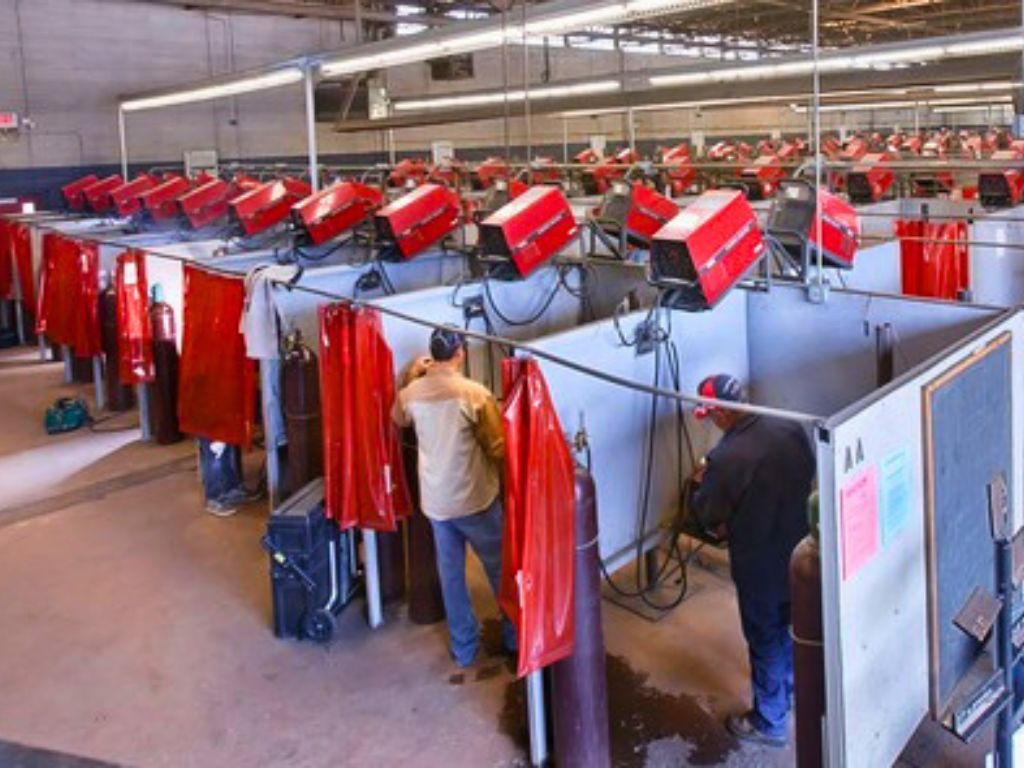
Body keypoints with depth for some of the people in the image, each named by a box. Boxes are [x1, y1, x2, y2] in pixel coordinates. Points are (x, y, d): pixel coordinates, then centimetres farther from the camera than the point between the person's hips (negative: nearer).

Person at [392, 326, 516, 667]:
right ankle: (515, 637, 26)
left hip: (435, 500, 4)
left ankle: (463, 646, 26)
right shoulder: (475, 393, -19)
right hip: (476, 498, -4)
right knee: (500, 568, 14)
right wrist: (506, 479, 5)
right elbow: (499, 448, -14)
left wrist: (410, 377, 16)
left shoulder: (412, 393, -4)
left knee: (450, 573, 16)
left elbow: (399, 419, 21)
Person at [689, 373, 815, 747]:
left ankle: (769, 723, 30)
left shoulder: (726, 458, -30)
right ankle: (790, 690, 50)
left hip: (760, 565, -7)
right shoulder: (790, 427, -10)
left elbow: (706, 515, -15)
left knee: (765, 640, 12)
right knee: (791, 625, 27)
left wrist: (701, 483, 5)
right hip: (799, 550, 7)